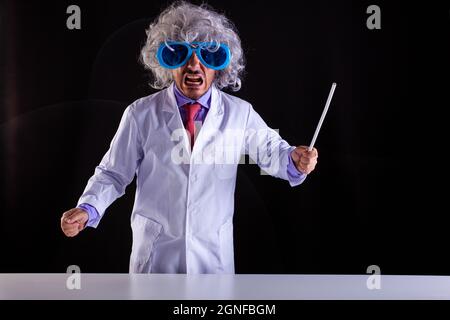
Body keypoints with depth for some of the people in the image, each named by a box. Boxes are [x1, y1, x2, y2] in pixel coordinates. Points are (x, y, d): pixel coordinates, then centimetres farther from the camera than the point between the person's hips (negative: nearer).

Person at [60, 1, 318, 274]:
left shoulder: (240, 113, -3)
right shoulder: (141, 114, -6)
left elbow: (269, 149, 9)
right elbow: (114, 172, -1)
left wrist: (293, 160, -13)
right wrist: (87, 209, -17)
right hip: (156, 252, -1)